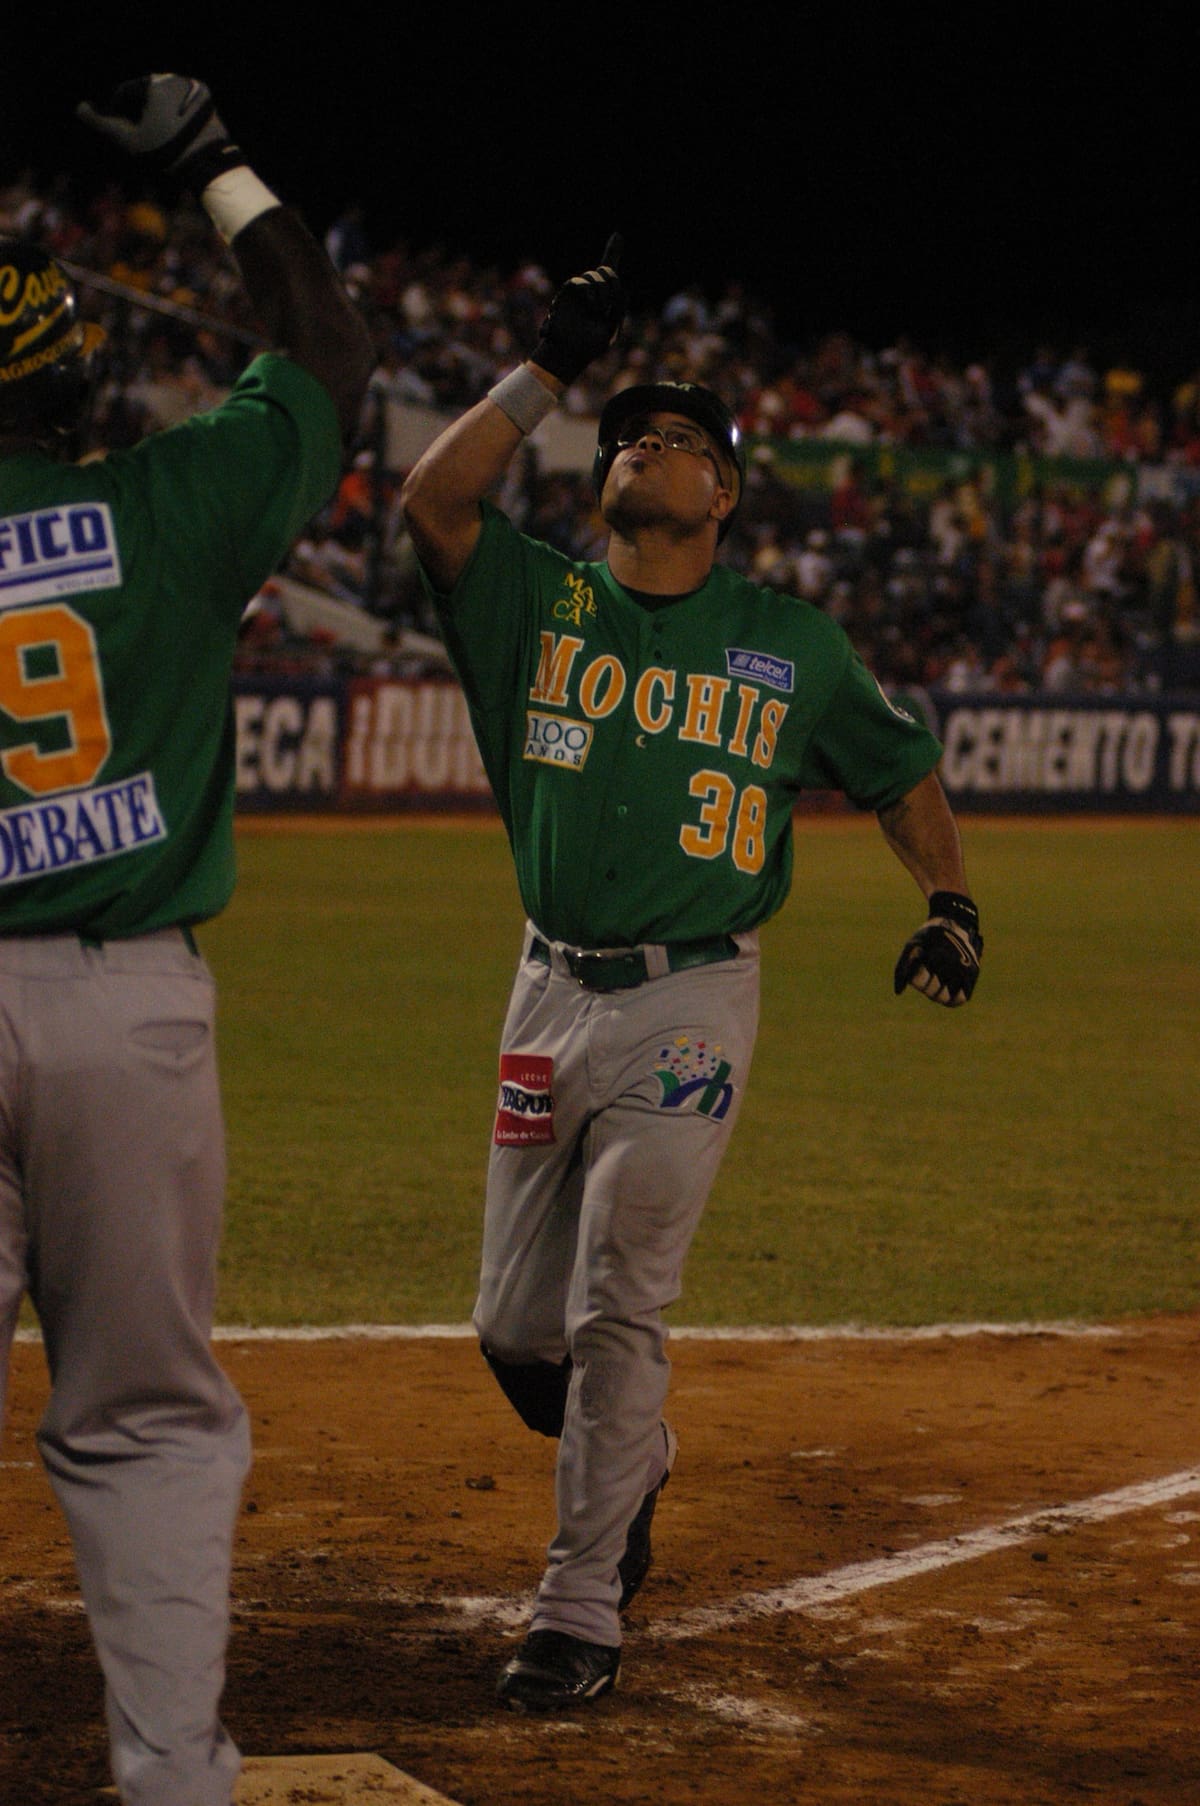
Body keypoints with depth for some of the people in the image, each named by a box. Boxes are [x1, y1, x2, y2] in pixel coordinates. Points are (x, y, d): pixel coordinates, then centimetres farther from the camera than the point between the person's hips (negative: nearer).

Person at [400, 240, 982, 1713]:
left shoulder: (793, 646, 5)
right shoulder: (541, 603, 5)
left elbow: (899, 767, 15)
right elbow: (433, 500, -10)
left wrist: (948, 903, 1)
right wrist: (549, 366, -7)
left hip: (692, 1001, -3)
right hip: (555, 988, 3)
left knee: (615, 1310, -10)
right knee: (516, 1325, 7)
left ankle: (582, 1612, -3)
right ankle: (629, 1466, 38)